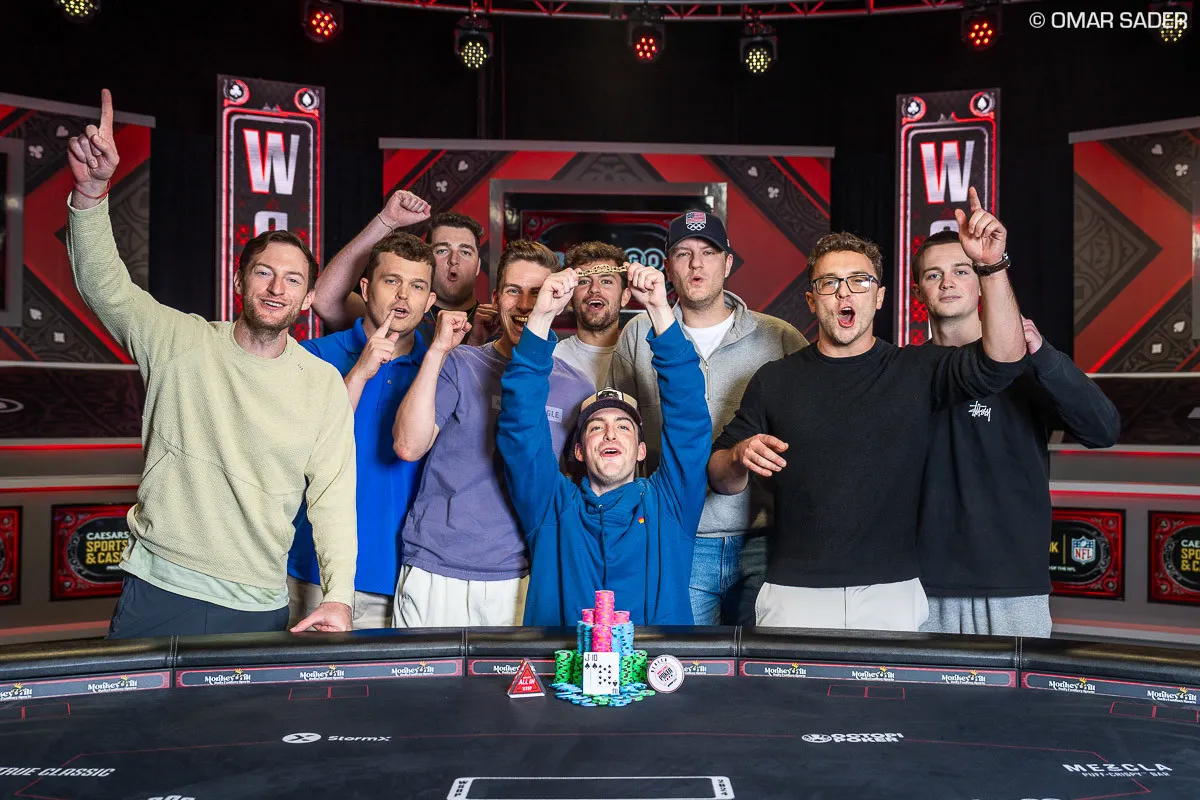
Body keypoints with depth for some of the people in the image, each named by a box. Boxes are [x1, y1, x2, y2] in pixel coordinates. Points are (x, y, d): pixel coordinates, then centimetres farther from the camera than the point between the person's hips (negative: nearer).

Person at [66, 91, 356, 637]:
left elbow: (333, 497, -2)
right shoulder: (179, 341, 2)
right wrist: (91, 189, -23)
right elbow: (104, 285, -7)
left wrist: (338, 596, -13)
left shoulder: (324, 383, 0)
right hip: (156, 592, 0)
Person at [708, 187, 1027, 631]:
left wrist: (991, 267, -22)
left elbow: (1002, 360, -13)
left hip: (892, 594, 0)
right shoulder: (774, 379, 6)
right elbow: (721, 478, 8)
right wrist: (740, 457, -15)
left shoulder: (916, 370, 4)